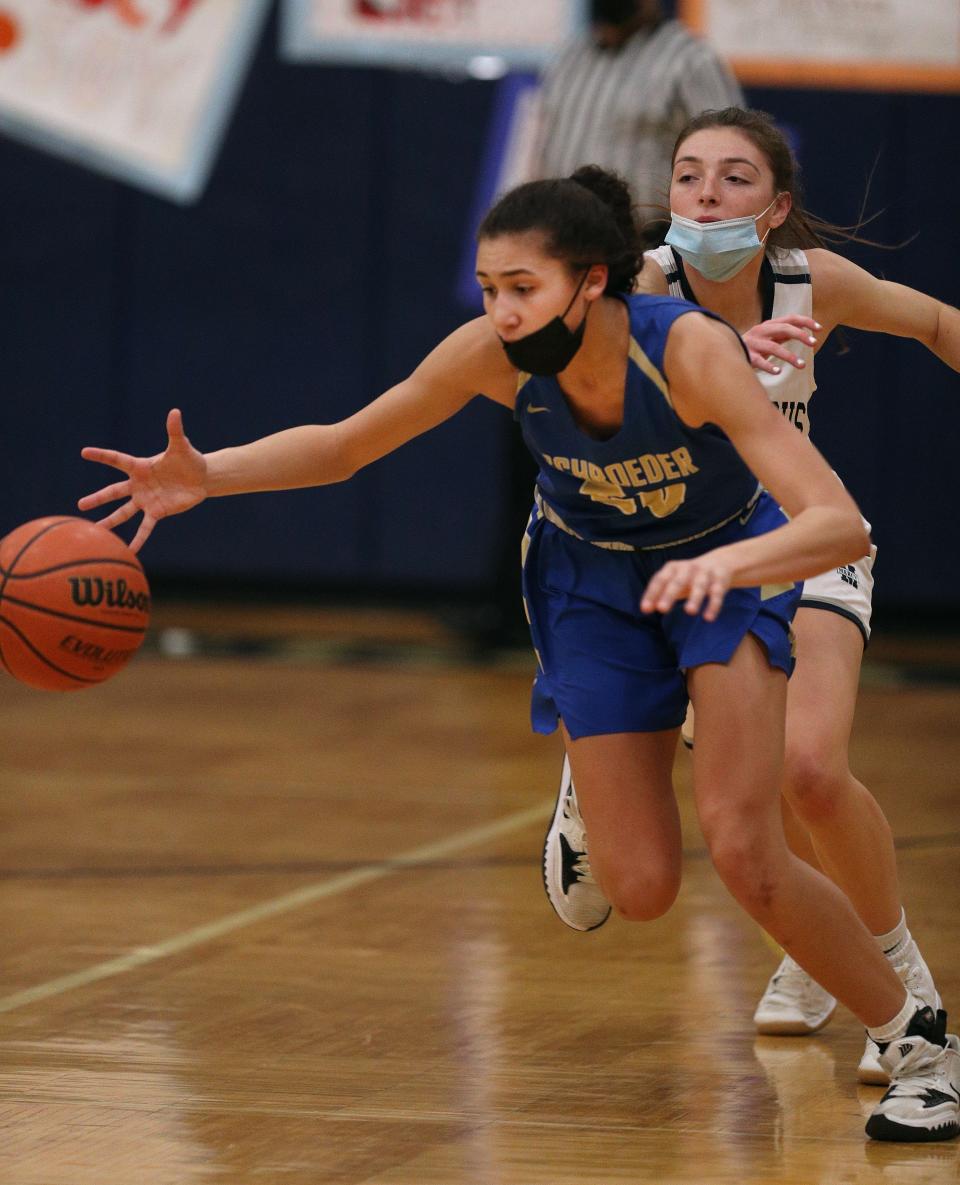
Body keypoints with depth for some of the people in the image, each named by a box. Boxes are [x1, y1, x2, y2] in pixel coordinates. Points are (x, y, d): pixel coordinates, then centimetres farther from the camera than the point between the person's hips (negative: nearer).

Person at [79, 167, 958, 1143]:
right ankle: (593, 785, 35)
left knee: (742, 850, -22)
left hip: (728, 561, -3)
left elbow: (841, 526, -43)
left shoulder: (691, 349, -36)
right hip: (593, 577, 3)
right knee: (640, 889, -4)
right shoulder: (495, 356, -27)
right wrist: (209, 476, -29)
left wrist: (726, 564, -63)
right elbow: (340, 446, -11)